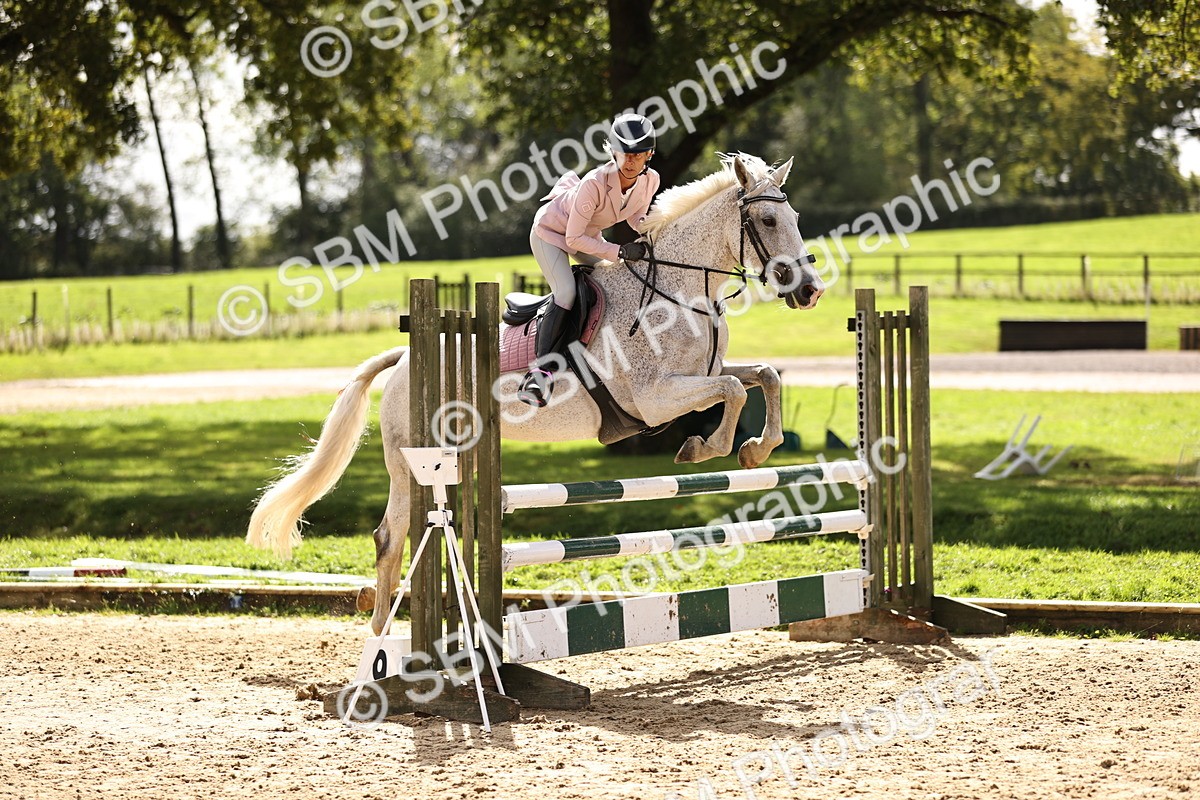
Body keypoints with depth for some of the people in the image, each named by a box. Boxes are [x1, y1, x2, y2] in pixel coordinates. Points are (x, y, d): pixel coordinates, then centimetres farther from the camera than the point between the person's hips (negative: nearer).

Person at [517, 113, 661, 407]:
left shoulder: (650, 180, -19)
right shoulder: (594, 184, -38)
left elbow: (637, 218, 2)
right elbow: (574, 239, -32)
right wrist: (620, 252, -37)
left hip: (589, 235, 7)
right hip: (551, 230, -7)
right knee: (566, 292, -25)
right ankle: (540, 371, -23)